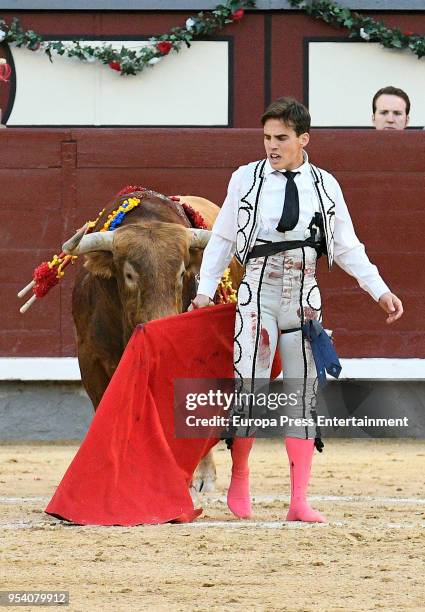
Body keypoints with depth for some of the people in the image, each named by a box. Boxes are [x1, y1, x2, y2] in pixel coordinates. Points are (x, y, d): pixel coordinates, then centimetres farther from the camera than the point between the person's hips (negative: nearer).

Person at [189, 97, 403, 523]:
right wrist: (205, 290, 5)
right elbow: (222, 239, 10)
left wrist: (380, 291, 4)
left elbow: (347, 247, 12)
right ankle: (239, 480, 10)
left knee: (303, 394, 0)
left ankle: (299, 500, 1)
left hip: (304, 297, 2)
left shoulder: (325, 185, 7)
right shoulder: (246, 178, 2)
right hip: (258, 291, -2)